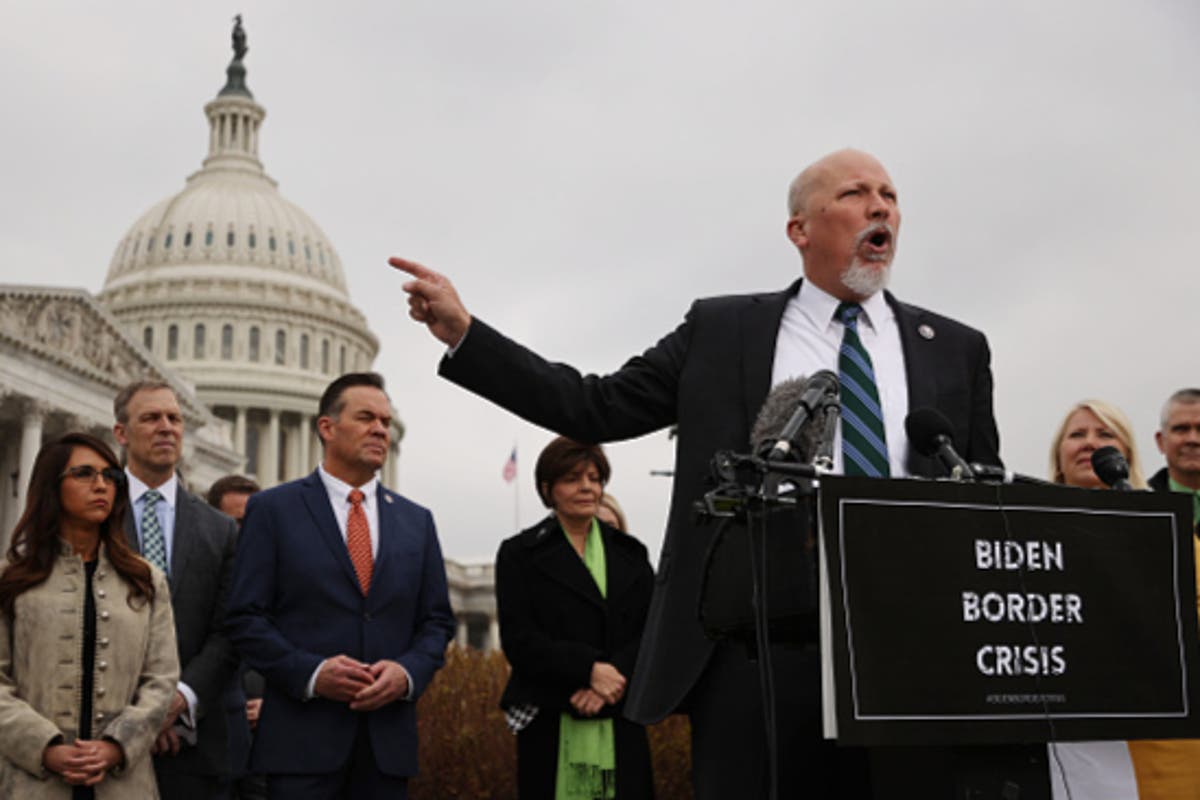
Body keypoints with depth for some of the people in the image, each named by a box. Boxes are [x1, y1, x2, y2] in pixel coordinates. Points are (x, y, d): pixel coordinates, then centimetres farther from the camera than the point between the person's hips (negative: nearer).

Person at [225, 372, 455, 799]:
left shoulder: (416, 521, 14)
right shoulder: (273, 509, 3)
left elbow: (437, 621, 14)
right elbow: (246, 617, -2)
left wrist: (408, 672, -7)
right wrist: (310, 672, -16)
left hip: (388, 743, 4)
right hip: (303, 737, -3)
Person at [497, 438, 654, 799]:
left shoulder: (630, 553, 14)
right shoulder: (520, 554, 5)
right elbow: (519, 640, -5)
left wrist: (613, 677, -14)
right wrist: (590, 669, -17)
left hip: (620, 726, 3)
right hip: (550, 726, -3)